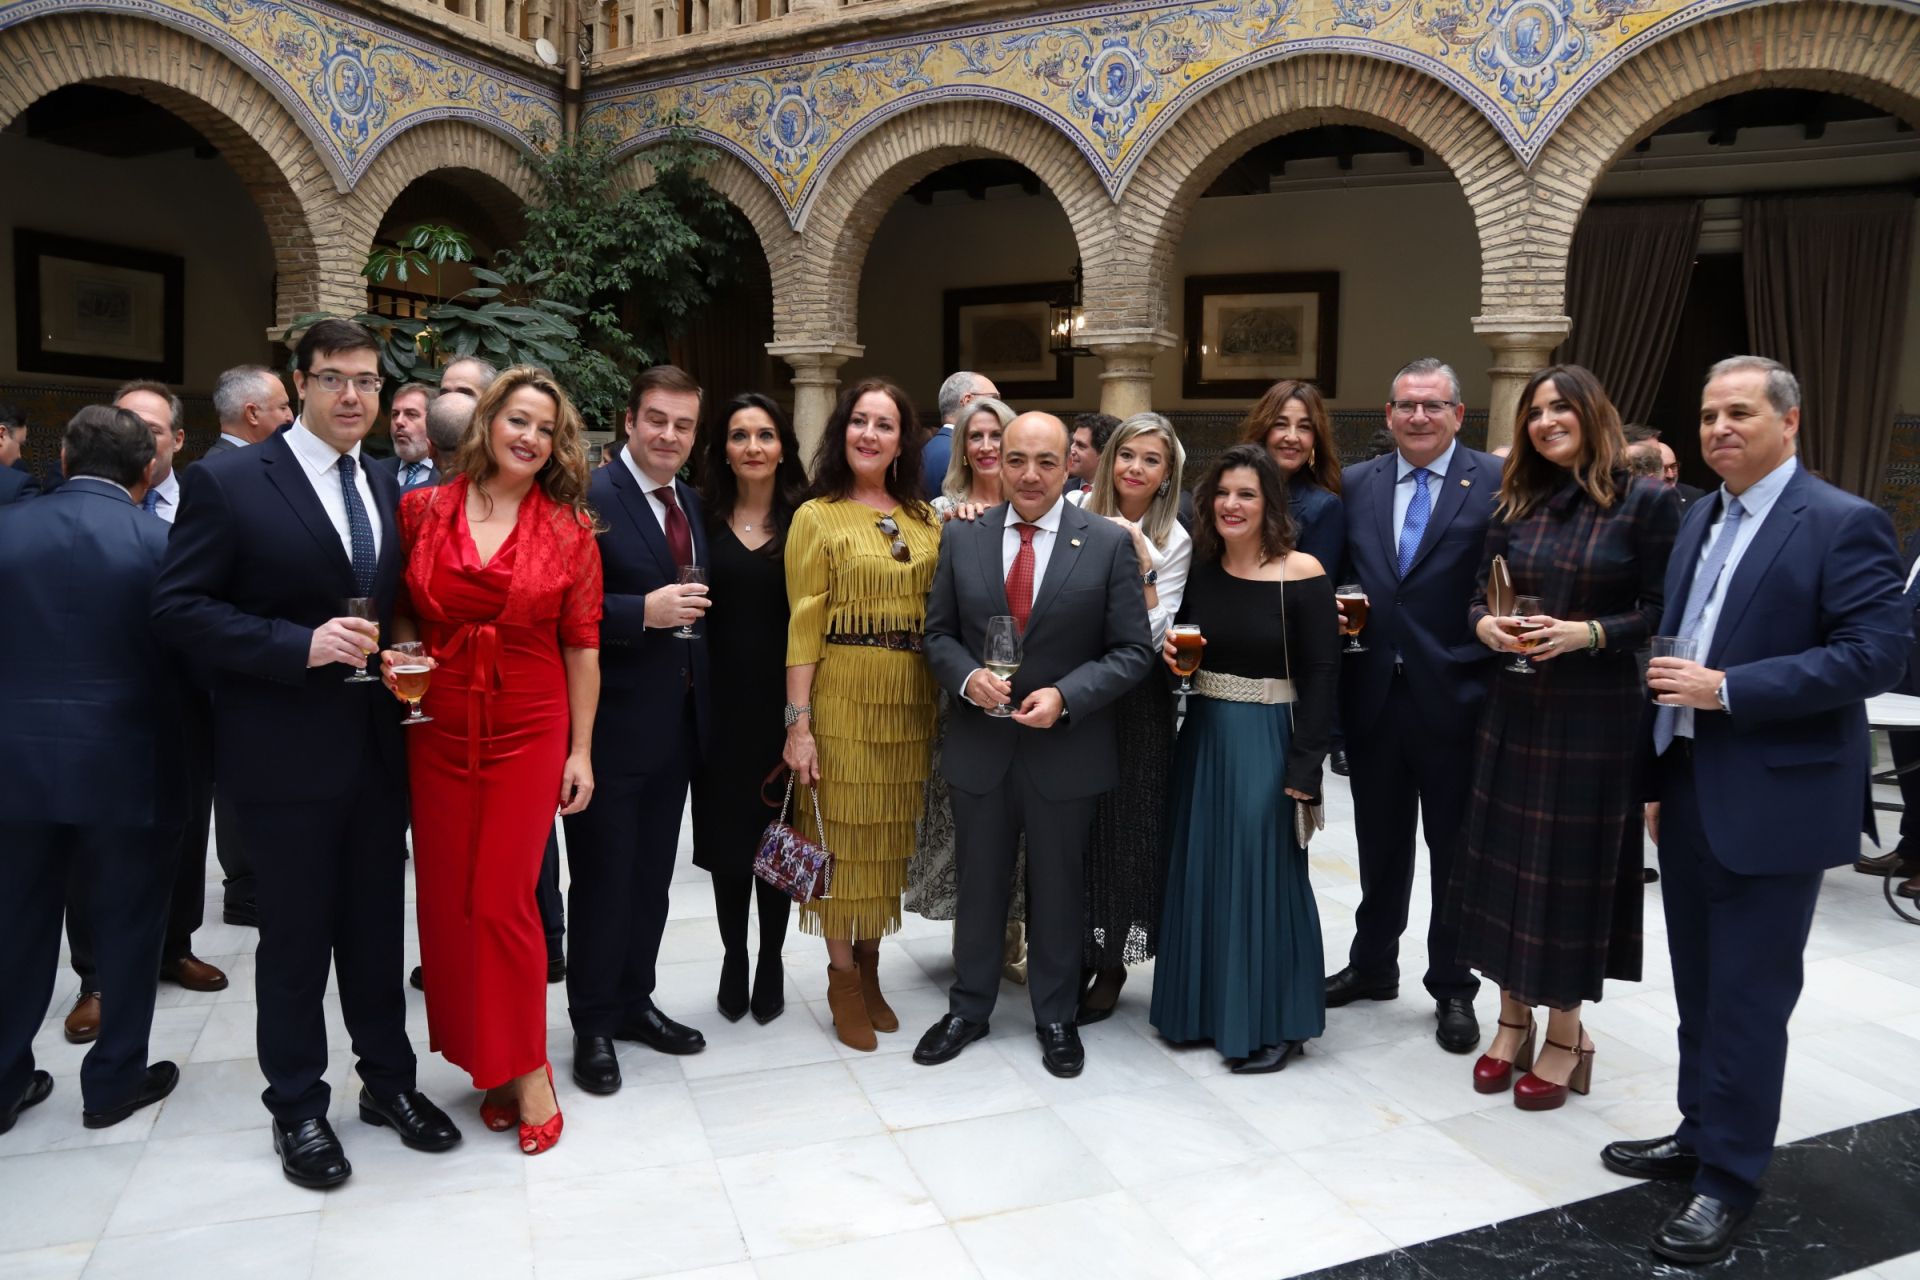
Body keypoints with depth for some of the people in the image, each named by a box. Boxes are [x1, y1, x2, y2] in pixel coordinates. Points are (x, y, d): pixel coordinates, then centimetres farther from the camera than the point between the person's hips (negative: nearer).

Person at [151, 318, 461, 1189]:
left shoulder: (386, 489, 10)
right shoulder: (229, 483, -9)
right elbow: (179, 608, -12)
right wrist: (301, 645, -22)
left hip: (378, 746, 5)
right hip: (286, 750, -5)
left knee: (378, 922, 15)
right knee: (296, 932, 9)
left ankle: (387, 1080, 31)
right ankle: (297, 1107, 27)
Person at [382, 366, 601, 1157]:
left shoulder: (569, 528, 0)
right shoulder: (422, 510, 3)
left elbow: (582, 646, 0)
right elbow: (402, 611, 15)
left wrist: (581, 751, -2)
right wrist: (399, 656, -7)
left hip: (528, 731, -2)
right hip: (439, 730, 2)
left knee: (502, 898, -3)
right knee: (446, 900, 7)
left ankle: (527, 1068, 17)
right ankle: (489, 1060, 25)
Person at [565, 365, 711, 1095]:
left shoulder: (691, 501, 12)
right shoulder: (588, 497, -13)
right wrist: (645, 612, -27)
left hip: (678, 722, 7)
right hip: (612, 725, -7)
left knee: (652, 876, 17)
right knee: (603, 878, 6)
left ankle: (634, 1001, 34)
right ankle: (593, 1024, 23)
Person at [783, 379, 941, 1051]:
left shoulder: (925, 517, 10)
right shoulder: (816, 517, -3)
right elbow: (804, 624, -7)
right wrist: (798, 722, -12)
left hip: (910, 699, 4)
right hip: (842, 696, -4)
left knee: (888, 832, 12)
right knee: (842, 830, 3)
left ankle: (870, 966, 28)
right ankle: (843, 978, 20)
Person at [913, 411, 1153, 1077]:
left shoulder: (1109, 542, -7)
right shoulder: (962, 536, 1)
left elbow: (1131, 651, -7)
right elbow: (939, 631, 6)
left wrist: (1064, 696, -20)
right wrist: (967, 675, -14)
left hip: (1066, 748, -2)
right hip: (979, 746, 2)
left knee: (1058, 889, 14)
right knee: (978, 884, 16)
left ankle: (1056, 1017, 34)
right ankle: (968, 1009, 36)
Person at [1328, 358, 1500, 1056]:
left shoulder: (1497, 484, -5)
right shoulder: (1355, 484, 7)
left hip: (1454, 696, -3)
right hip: (1373, 693, 4)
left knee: (1455, 849, 11)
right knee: (1380, 842, 18)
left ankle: (1453, 989, 27)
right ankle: (1373, 965, 36)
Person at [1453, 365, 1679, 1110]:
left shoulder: (1646, 502, -5)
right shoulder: (1516, 504, 8)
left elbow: (1660, 611, -7)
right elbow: (1480, 596, 9)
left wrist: (1589, 633, -22)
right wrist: (1484, 624, -12)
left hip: (1595, 714, -4)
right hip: (1513, 707, 4)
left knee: (1574, 867, 4)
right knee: (1505, 859, 9)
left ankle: (1565, 1038, 20)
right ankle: (1513, 1021, 25)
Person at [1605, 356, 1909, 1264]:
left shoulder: (1844, 524, -10)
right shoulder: (1700, 521, 13)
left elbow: (1873, 655, -18)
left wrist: (1727, 690, -22)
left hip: (1773, 802, -7)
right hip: (1690, 795, 7)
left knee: (1748, 997, 2)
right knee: (1699, 986, 18)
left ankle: (1729, 1179, 15)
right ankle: (1701, 1133, 34)